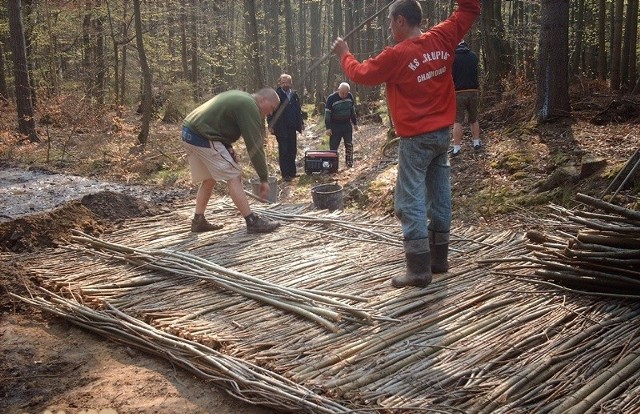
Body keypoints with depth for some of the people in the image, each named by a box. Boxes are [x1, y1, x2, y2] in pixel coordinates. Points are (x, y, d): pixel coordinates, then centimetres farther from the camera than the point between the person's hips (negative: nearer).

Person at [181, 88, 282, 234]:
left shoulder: (241, 97, 19)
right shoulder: (249, 106, -11)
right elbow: (254, 145, -13)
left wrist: (229, 150, 8)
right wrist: (264, 179, -9)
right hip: (203, 137, -10)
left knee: (209, 178, 18)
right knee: (233, 177, -7)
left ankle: (198, 221, 23)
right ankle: (252, 222, -5)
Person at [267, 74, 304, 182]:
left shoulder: (294, 95, 10)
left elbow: (299, 110, 16)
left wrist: (301, 123, 12)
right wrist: (270, 125, -14)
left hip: (292, 128, 5)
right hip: (281, 128, -5)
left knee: (292, 150, 10)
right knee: (283, 152, -1)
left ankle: (292, 172, 21)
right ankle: (285, 174, 3)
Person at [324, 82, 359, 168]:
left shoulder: (350, 97, 0)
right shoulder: (331, 98, -14)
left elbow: (353, 111, 13)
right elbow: (327, 114, -11)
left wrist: (355, 123, 14)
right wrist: (328, 128, -15)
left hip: (347, 124, 4)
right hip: (335, 125, -4)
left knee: (349, 145, 2)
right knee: (333, 146, -3)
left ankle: (349, 163, 10)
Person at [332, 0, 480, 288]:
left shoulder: (396, 55, -15)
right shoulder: (442, 39, 1)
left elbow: (361, 74, -1)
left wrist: (343, 54, 17)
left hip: (416, 138, -7)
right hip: (443, 133, 7)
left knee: (410, 201, -4)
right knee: (439, 195, 13)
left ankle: (419, 269, -4)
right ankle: (439, 258, 22)